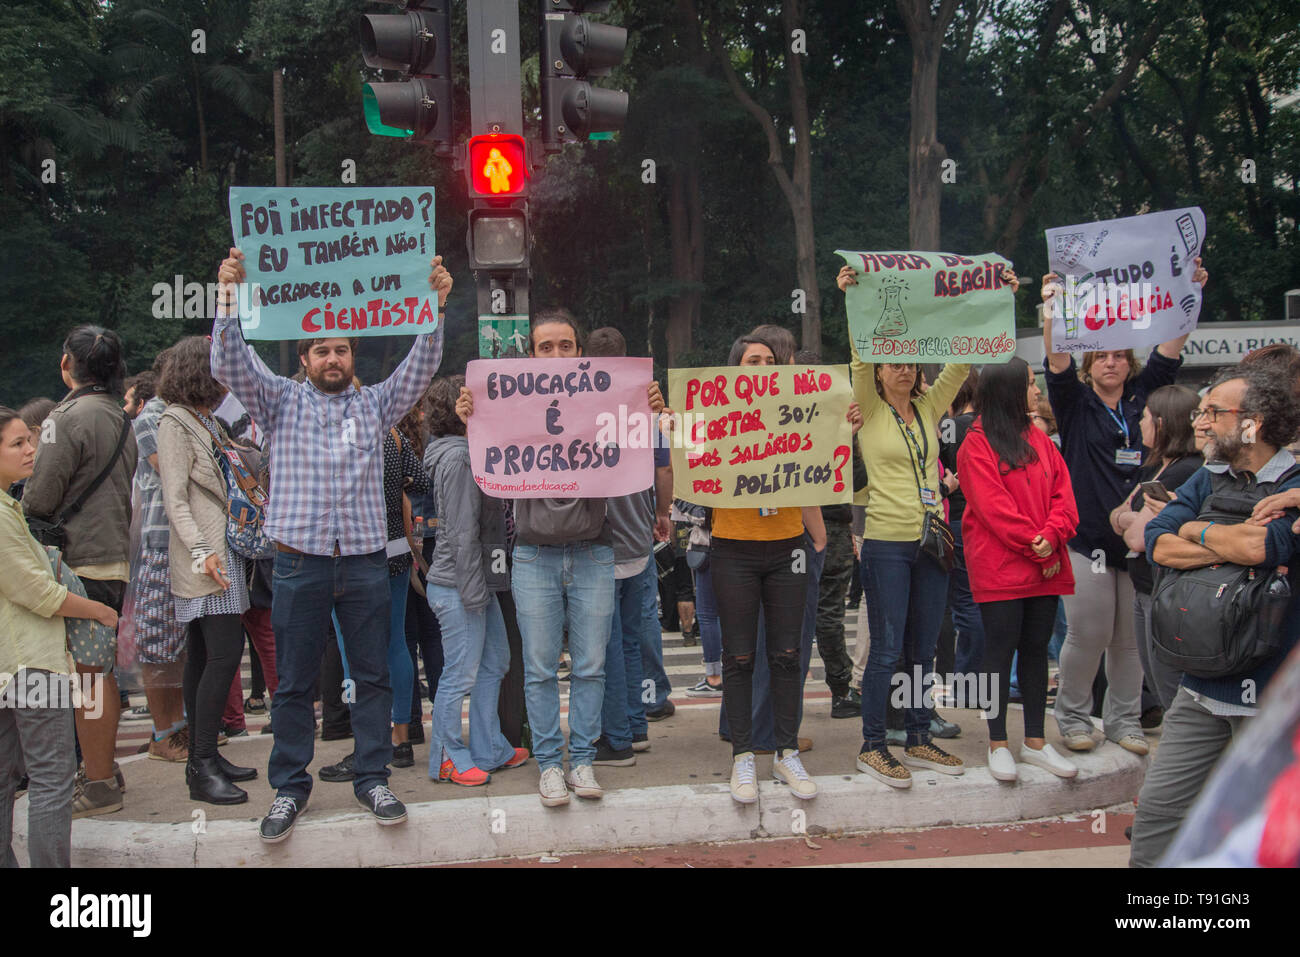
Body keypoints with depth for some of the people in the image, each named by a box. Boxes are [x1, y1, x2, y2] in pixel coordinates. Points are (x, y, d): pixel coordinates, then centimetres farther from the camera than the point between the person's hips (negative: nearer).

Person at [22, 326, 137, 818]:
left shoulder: (68, 417, -13)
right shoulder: (120, 418, 13)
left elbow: (40, 497, -13)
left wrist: (19, 517, 8)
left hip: (82, 560, -9)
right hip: (116, 556, 9)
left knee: (88, 674, -3)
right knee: (102, 670, 16)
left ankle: (99, 786, 2)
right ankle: (103, 768, 26)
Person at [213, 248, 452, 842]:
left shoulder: (375, 404, 12)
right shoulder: (281, 402, 8)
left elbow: (422, 366, 2)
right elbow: (230, 366, -5)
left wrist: (435, 305, -10)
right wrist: (230, 298, -17)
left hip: (365, 560, 1)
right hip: (300, 560, -1)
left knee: (373, 676, 6)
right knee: (295, 681, 6)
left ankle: (372, 779, 18)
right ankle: (290, 789, 17)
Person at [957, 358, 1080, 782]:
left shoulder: (1039, 439, 14)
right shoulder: (977, 445, -7)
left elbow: (1063, 493, 6)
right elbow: (995, 508, -14)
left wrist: (1052, 535, -12)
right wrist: (1039, 552, -15)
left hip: (1046, 566, 6)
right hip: (999, 568, -6)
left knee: (1036, 648, 10)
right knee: (1000, 650, -1)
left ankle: (1035, 742, 19)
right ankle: (998, 745, 9)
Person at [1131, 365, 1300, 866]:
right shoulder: (1207, 481, 8)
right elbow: (1157, 544, -7)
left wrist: (1198, 532, -10)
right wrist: (1234, 546, -19)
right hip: (1203, 686, 5)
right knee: (1157, 808, 5)